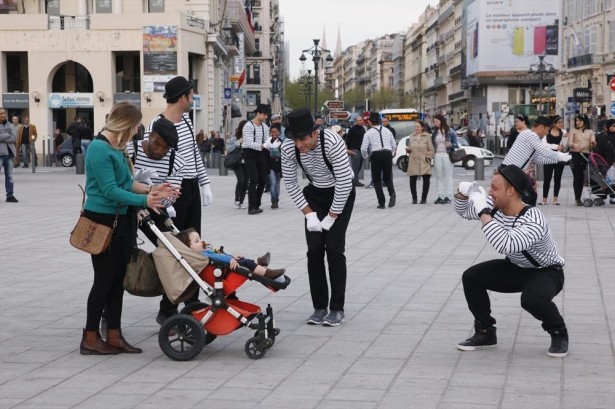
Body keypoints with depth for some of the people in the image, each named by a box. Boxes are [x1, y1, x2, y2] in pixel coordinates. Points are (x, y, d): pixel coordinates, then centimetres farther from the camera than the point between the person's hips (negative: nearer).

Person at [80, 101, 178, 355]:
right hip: (102, 220, -9)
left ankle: (114, 335, 19)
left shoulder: (116, 148, 10)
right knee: (104, 279, -1)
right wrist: (144, 200, -26)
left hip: (119, 220, 9)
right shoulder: (99, 149, -19)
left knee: (118, 278, 12)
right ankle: (90, 338, 9)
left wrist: (151, 189, 2)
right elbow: (110, 190, -22)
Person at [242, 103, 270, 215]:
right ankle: (251, 207, -15)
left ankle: (256, 205, 19)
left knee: (263, 180, 6)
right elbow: (250, 143, -22)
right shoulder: (249, 126, -13)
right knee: (253, 179, -15)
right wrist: (261, 145, -36)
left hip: (260, 153, 7)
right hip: (250, 153, -7)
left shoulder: (265, 127, 9)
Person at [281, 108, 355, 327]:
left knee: (334, 248, -11)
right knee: (314, 249, -3)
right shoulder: (288, 147, -21)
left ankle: (337, 308, -3)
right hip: (315, 193, 4)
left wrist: (331, 218, -21)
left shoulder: (333, 143, -34)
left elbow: (344, 182, -28)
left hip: (341, 194, -4)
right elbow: (290, 183, -7)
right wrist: (309, 214, -11)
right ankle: (319, 307, 6)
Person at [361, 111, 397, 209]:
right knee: (387, 177, 14)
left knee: (377, 179, 8)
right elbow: (394, 145, 15)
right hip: (387, 154, 3)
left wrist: (365, 156, 16)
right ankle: (392, 193, -18)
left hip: (376, 155, -3)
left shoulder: (368, 133, 2)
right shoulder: (387, 131, 13)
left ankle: (381, 202, 1)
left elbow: (364, 148, -4)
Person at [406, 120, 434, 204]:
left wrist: (428, 157, -10)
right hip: (413, 162, 3)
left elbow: (431, 150, 2)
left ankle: (424, 198, 11)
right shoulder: (411, 137, 14)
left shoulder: (427, 136, 2)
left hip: (424, 162, -3)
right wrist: (408, 149, 1)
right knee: (412, 180, -2)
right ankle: (414, 198, 8)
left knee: (426, 180, -1)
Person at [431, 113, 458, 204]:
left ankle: (448, 196, -2)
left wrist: (451, 145, -20)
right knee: (439, 177, 6)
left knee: (448, 176, -1)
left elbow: (455, 144, -1)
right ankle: (440, 196, 9)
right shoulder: (434, 132, 10)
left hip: (447, 155, -5)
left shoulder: (450, 131, -3)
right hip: (437, 156, 5)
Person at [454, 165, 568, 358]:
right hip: (516, 268, 7)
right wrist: (463, 193, -19)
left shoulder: (534, 220, -36)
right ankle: (485, 333, 8)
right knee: (471, 277, -7)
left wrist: (483, 212, -46)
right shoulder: (494, 206, -13)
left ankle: (559, 334, -6)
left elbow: (505, 245, -51)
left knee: (532, 299, -37)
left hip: (546, 272, -7)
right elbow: (464, 211, 4)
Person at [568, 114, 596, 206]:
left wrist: (592, 143, -23)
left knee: (582, 177, 5)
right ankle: (577, 199, -9)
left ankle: (579, 198, 14)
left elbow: (593, 143, 2)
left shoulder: (590, 132, 14)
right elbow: (569, 143, -3)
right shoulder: (573, 131, 8)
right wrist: (574, 145, -27)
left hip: (586, 155, 2)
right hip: (575, 154, -2)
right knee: (577, 176, -9)